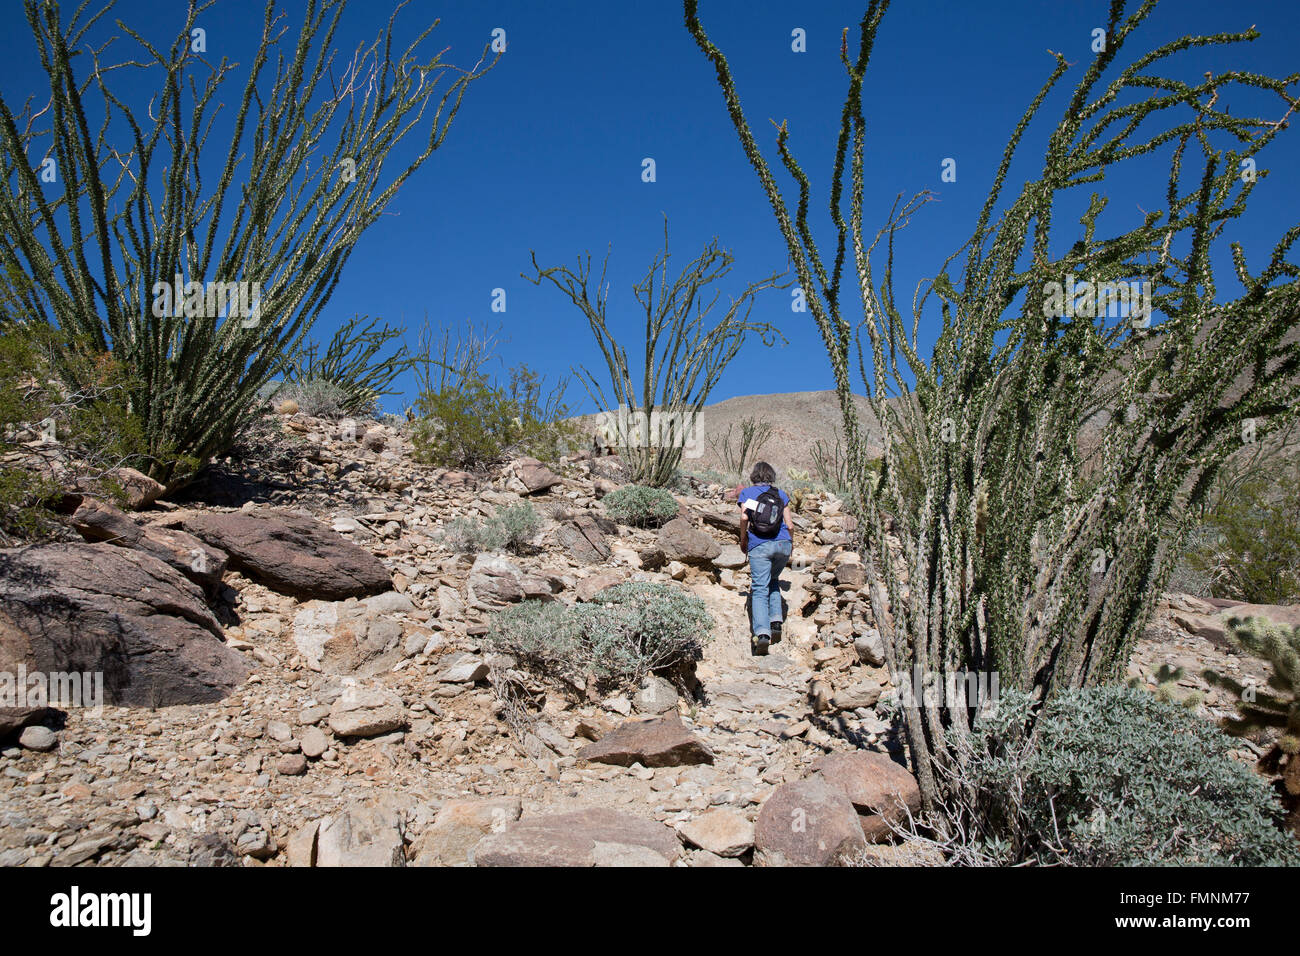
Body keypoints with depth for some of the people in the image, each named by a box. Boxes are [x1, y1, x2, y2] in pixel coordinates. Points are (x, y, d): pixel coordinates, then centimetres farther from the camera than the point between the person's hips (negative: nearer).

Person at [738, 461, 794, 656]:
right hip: (783, 543, 3)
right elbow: (789, 525, 11)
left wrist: (743, 540, 10)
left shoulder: (746, 492, 11)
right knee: (773, 581, 26)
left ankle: (762, 632, -25)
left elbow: (744, 517, -5)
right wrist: (791, 543, 28)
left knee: (759, 590, -7)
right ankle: (776, 621, 10)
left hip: (759, 545, -3)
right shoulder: (780, 494, 16)